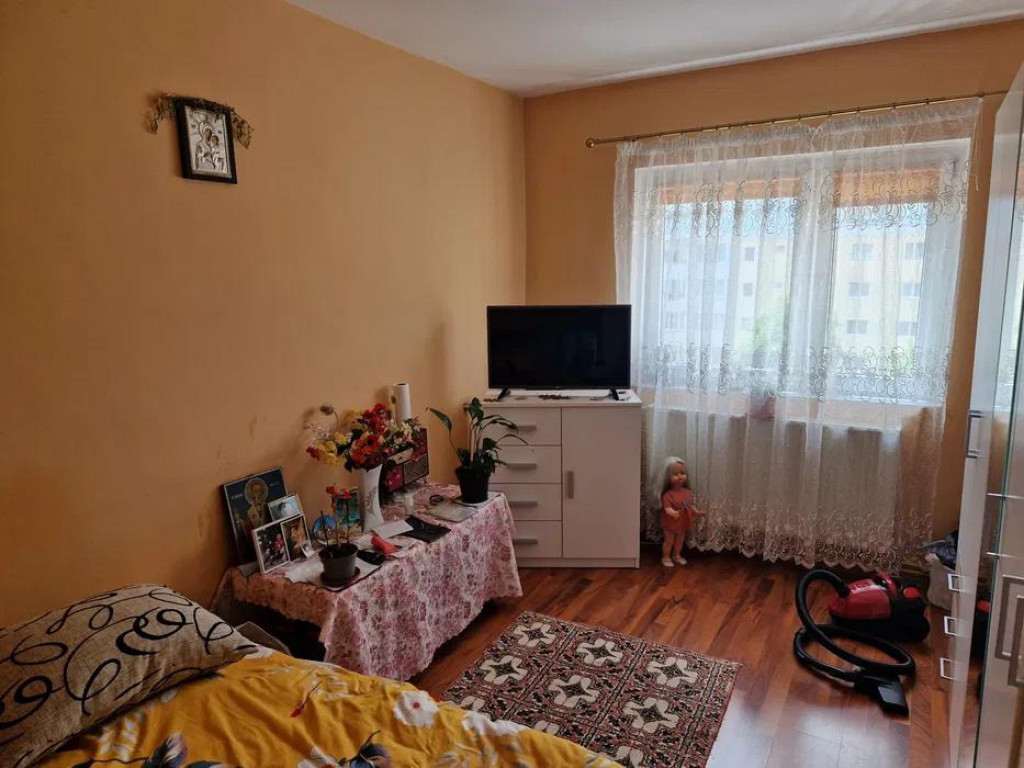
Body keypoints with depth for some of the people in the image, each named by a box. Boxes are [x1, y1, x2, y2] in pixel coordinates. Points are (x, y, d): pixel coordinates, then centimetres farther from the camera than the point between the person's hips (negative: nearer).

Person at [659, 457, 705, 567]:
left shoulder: (688, 493, -2)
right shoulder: (668, 494, -22)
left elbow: (690, 505, 8)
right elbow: (667, 508, -29)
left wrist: (697, 512, -5)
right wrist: (673, 513, -48)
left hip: (684, 523, 6)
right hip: (671, 523, -6)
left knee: (680, 540, 21)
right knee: (669, 541, 9)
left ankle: (677, 555, 42)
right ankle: (666, 557, 26)